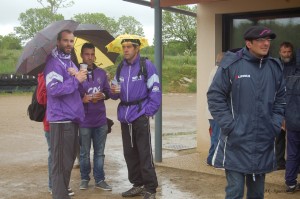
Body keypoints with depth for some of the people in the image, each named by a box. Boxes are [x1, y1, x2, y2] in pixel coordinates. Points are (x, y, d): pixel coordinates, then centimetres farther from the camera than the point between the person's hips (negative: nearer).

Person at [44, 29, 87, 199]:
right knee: (61, 162, -7)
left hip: (73, 118, 9)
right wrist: (76, 80, -18)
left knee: (69, 160, 16)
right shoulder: (53, 62, -11)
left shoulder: (70, 63, 17)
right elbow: (54, 89, -24)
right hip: (61, 119, -9)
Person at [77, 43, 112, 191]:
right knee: (84, 153, 7)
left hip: (100, 120, 4)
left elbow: (108, 91, 11)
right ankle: (84, 179, 21)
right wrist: (82, 99, -22)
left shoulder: (101, 73, 9)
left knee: (100, 152, 9)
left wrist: (102, 95, -10)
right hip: (84, 121, -3)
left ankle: (99, 180, 17)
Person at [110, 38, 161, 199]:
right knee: (129, 153, 12)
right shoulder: (121, 68, 12)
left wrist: (148, 112, -14)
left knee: (144, 154, -5)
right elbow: (115, 95, 18)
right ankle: (138, 184, 24)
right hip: (125, 116, 7)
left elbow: (155, 91, -9)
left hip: (140, 116, -6)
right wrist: (114, 92, -5)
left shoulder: (147, 65, -7)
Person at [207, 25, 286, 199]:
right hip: (236, 143, -4)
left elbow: (280, 99, 15)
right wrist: (230, 125, -12)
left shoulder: (275, 67, 6)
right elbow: (215, 96, -7)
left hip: (264, 143, 5)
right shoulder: (231, 64, -9)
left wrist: (275, 125, 3)